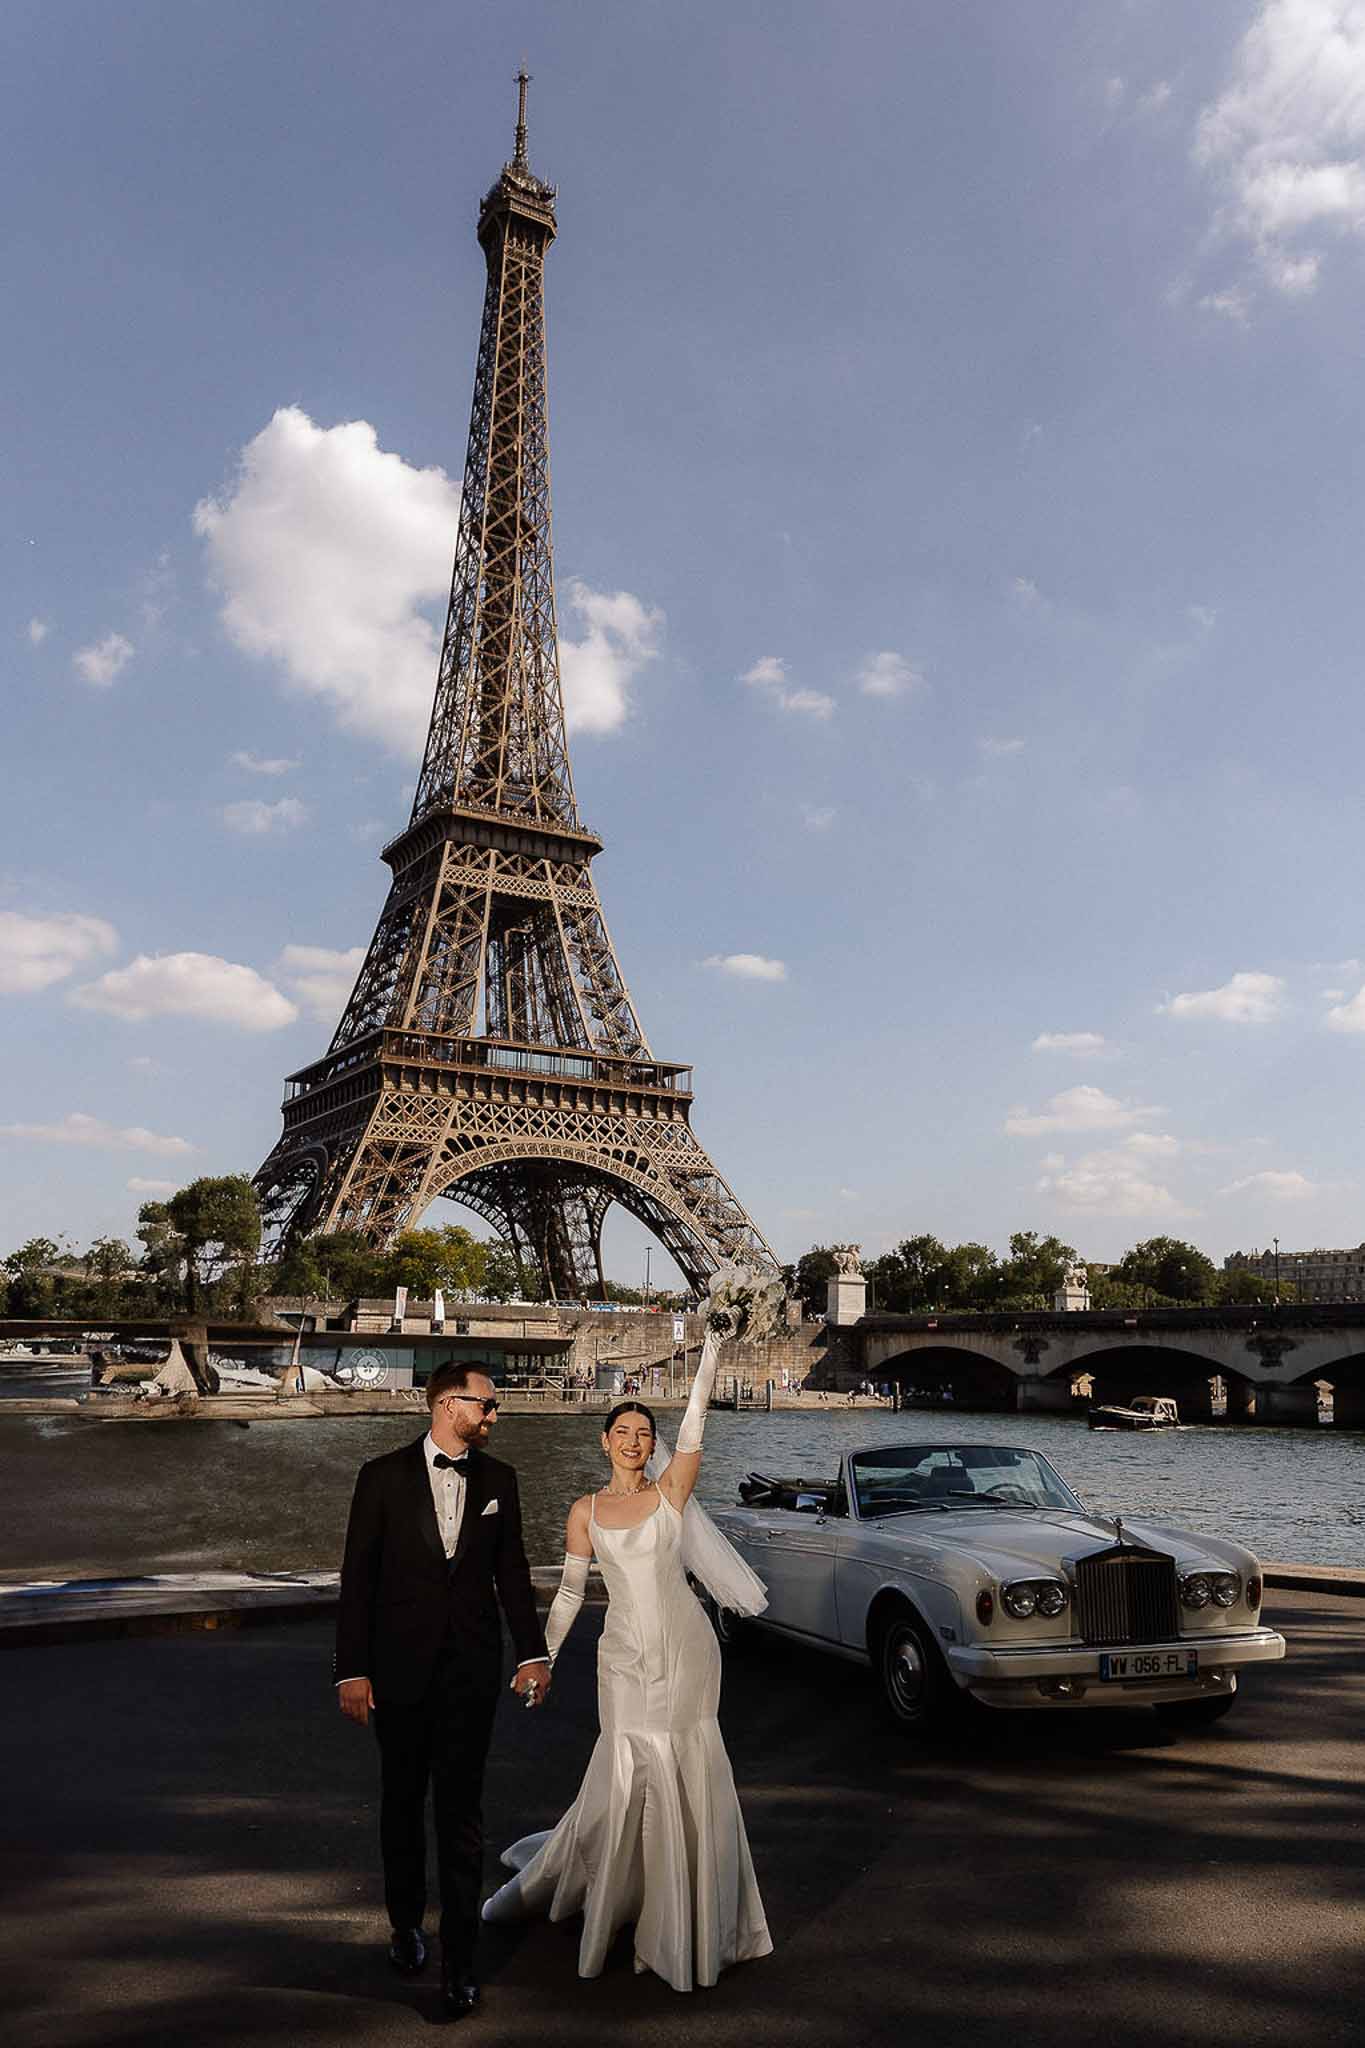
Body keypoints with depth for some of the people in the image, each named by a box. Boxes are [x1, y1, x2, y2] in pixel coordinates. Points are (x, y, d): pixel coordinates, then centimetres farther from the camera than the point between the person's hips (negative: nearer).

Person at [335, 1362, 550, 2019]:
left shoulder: (498, 1479, 3)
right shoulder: (384, 1475, -5)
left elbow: (512, 1571, 8)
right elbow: (358, 1576, -4)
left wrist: (533, 1652, 2)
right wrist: (351, 1669, -7)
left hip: (471, 1668, 1)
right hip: (400, 1667, 0)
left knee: (461, 1811, 1)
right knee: (402, 1801, 16)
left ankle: (458, 1959, 11)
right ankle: (406, 1923, 37)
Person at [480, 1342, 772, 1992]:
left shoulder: (670, 1492, -1)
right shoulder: (585, 1511, 3)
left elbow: (692, 1432, -16)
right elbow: (569, 1591, 9)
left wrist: (707, 1366, -28)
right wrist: (541, 1658, 8)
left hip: (686, 1650, 0)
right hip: (624, 1656, 0)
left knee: (688, 1780, 5)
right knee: (625, 1777, 0)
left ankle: (687, 1918, 24)